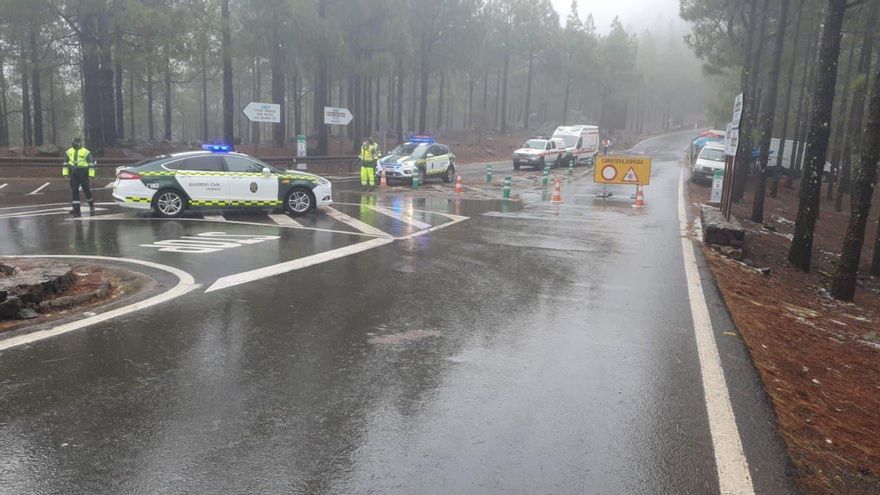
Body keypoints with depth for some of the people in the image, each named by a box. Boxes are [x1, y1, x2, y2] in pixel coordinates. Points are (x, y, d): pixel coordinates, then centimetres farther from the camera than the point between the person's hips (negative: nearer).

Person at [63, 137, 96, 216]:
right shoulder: (69, 151, 9)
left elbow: (91, 163, -8)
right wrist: (65, 173, 14)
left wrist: (91, 174, -14)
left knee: (86, 190, 5)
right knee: (74, 191, 0)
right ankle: (76, 209, 2)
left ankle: (91, 206, 28)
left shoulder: (85, 152, -7)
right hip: (73, 174, 4)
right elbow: (66, 163, 19)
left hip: (83, 174, -4)